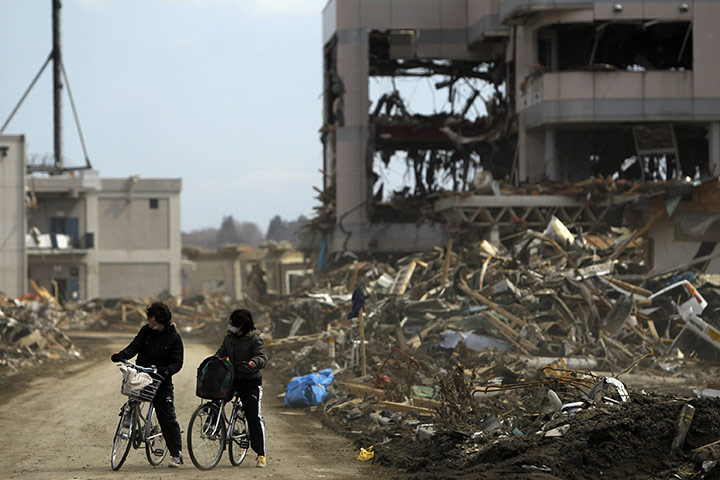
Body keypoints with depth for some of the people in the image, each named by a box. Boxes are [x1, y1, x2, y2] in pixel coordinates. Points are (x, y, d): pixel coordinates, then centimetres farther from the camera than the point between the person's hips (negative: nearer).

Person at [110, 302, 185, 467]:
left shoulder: (173, 337, -3)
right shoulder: (146, 331, 6)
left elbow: (177, 362, -6)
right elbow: (134, 346, -3)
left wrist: (167, 370, -27)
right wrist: (121, 355, -24)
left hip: (162, 382, -3)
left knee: (167, 418, -5)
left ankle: (176, 454, -1)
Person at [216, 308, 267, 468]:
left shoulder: (254, 339, -10)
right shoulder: (229, 337, 9)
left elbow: (262, 357, -19)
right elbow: (222, 352, 12)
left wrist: (253, 363, -41)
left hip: (250, 381, -6)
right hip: (232, 378, 6)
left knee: (254, 416, -9)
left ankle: (260, 454, -5)